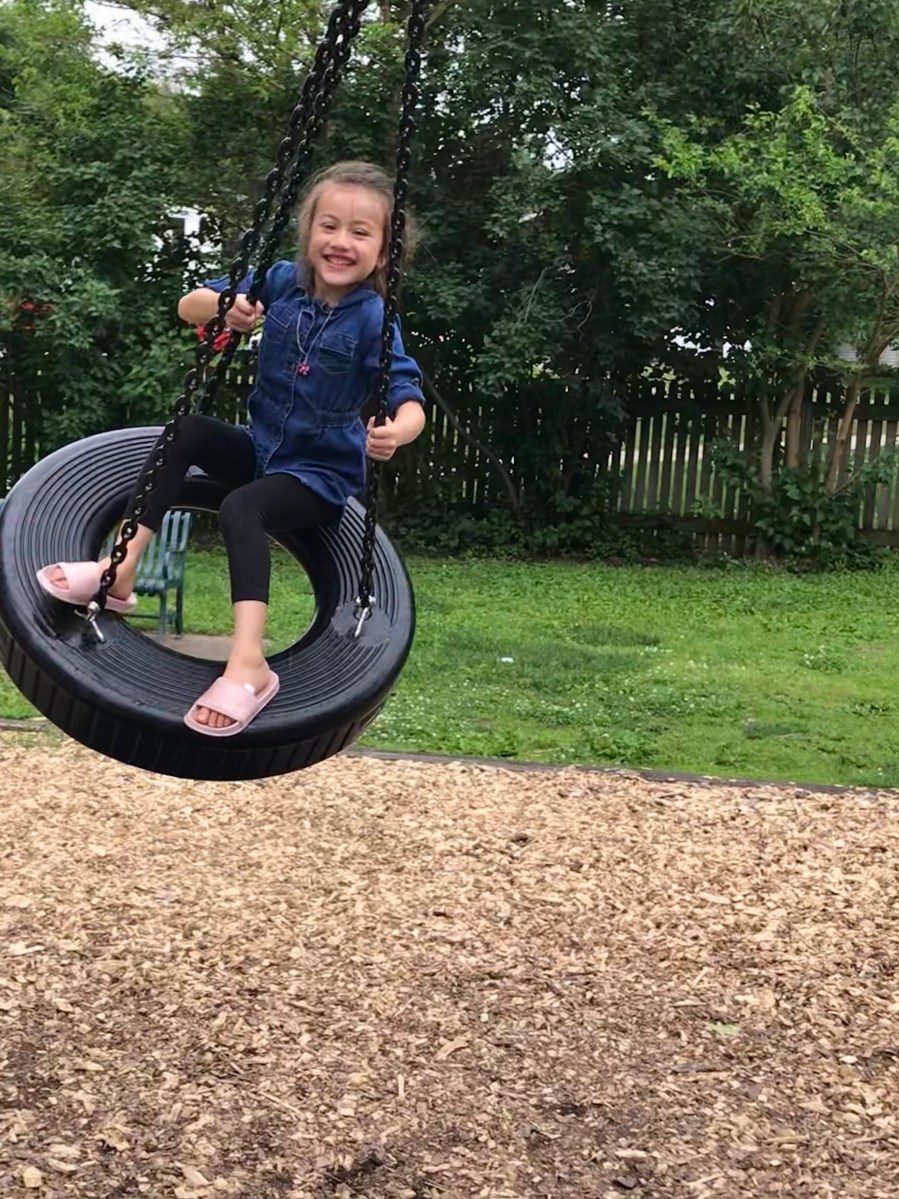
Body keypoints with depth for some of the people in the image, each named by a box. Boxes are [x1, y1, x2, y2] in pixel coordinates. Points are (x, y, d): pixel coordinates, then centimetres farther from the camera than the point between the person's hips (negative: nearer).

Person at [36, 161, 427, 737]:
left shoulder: (374, 320, -19)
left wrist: (398, 430, -53)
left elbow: (411, 401, -29)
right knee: (187, 431, -18)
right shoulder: (282, 281, -5)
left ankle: (249, 665, -41)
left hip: (323, 473, -6)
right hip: (262, 446, 6)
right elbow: (188, 305, -3)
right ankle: (121, 572, -18)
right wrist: (226, 307, -26)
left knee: (241, 508, -31)